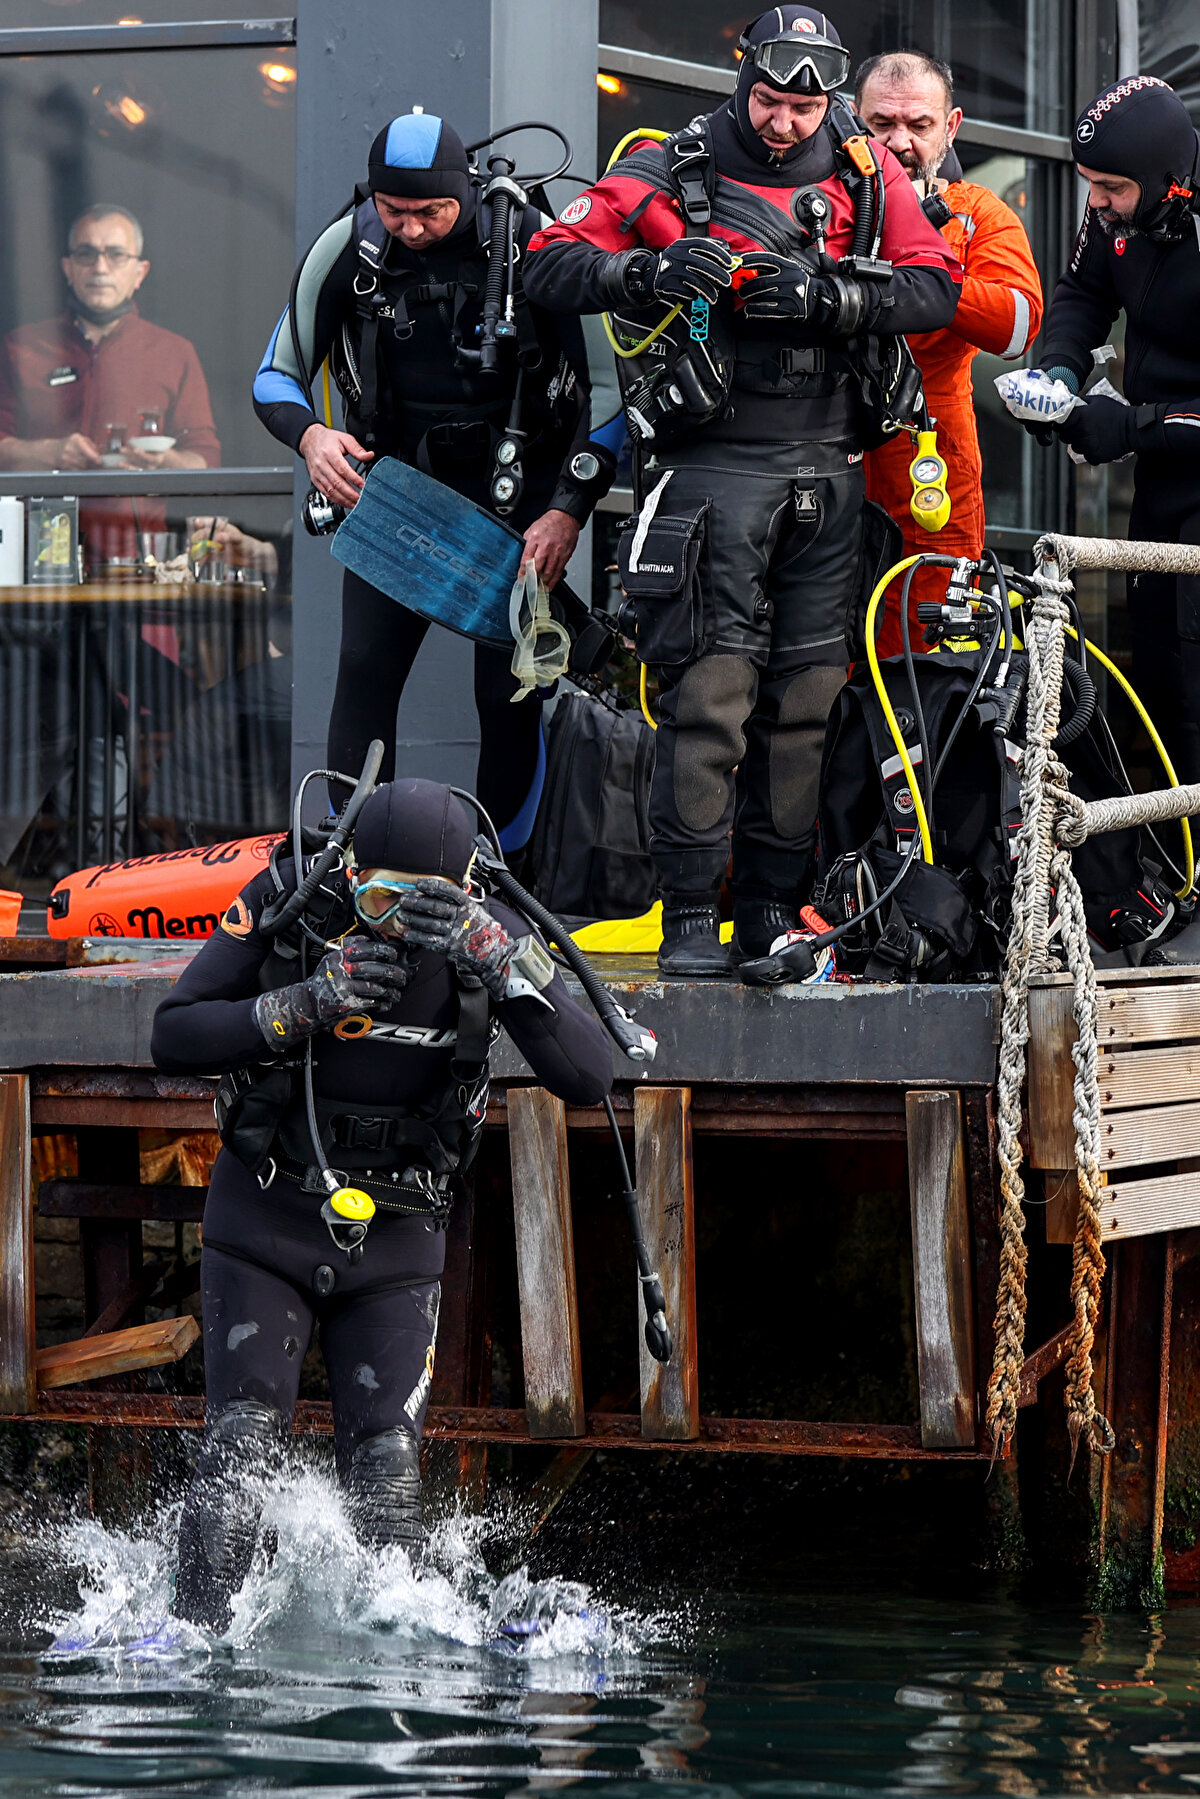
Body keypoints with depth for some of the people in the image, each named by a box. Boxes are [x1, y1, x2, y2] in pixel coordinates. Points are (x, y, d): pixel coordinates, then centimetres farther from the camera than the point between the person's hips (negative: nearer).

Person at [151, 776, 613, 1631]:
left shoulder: (491, 935, -12)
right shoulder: (289, 905, -14)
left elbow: (589, 1078, -22)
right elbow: (174, 1036, -11)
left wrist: (499, 960, -34)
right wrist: (302, 1004, -26)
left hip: (395, 1243, 1)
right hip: (265, 1222, -1)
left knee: (387, 1465, -8)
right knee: (242, 1446, -12)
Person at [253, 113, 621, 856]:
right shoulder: (347, 248, -6)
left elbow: (613, 390, -10)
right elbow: (276, 376, 4)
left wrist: (569, 510, -18)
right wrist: (311, 435, -19)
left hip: (516, 489, -2)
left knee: (510, 694, -8)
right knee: (365, 674, -11)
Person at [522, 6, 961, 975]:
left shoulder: (864, 173, 8)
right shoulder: (670, 174, 1)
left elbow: (935, 286, -1)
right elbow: (549, 266, -2)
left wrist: (824, 297, -17)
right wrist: (648, 273, -20)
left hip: (826, 472, 3)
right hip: (712, 465, -3)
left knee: (805, 694, 5)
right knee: (710, 688, -10)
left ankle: (775, 906, 13)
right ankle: (691, 916, -7)